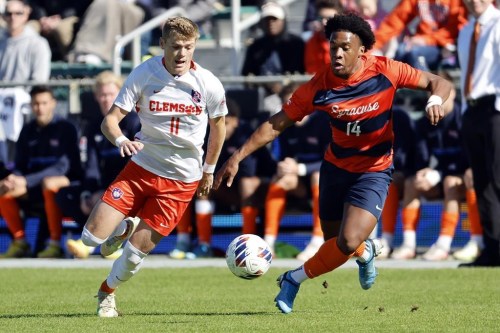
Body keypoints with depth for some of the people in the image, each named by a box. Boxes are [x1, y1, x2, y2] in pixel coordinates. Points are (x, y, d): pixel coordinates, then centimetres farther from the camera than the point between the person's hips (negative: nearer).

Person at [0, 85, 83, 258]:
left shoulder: (65, 128, -9)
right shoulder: (28, 130, 7)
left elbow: (62, 167, -19)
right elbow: (20, 167, 7)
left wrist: (26, 181, -29)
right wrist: (15, 179, -20)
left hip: (66, 182, -6)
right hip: (35, 186, 6)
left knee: (49, 183, -39)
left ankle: (55, 244, -31)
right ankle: (20, 243, -9)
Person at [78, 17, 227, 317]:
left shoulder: (208, 85, -10)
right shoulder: (143, 75, -12)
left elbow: (218, 125, 9)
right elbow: (110, 119, -13)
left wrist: (209, 170, 16)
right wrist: (121, 140, -36)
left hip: (181, 181, -1)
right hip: (141, 168, 1)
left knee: (137, 250, -4)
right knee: (92, 237, -8)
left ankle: (107, 293, 27)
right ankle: (126, 227, 26)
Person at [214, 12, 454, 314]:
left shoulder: (385, 71, -18)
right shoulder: (319, 87, -16)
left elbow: (439, 84, -9)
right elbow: (277, 124, -10)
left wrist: (438, 101, -33)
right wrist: (237, 158, -16)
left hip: (374, 171, -3)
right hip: (336, 167, 3)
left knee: (347, 243, -20)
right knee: (334, 242, 13)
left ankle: (296, 279, 3)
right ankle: (366, 251, 49)